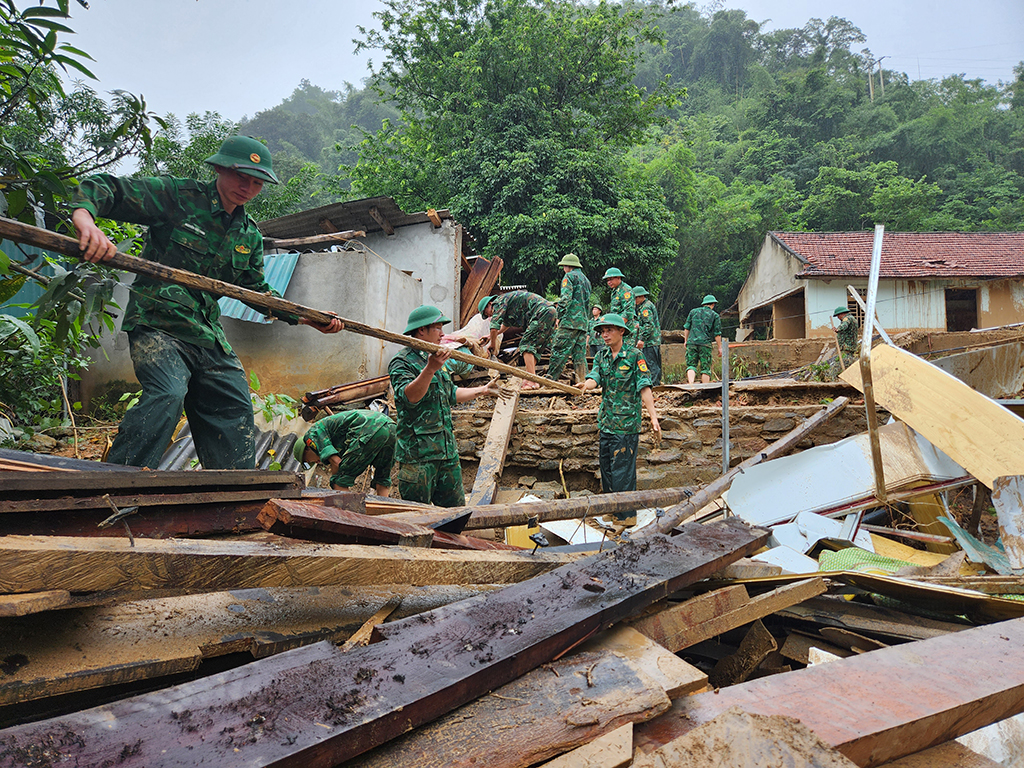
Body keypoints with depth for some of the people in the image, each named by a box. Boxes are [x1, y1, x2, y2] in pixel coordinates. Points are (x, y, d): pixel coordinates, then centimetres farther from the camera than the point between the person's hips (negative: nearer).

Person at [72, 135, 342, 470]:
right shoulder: (175, 195, -4)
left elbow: (258, 291, 26)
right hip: (158, 324, -7)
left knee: (235, 411, 7)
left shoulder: (249, 235, 15)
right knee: (167, 395, -30)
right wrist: (85, 220, -32)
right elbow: (101, 188, -8)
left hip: (209, 336, 7)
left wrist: (308, 318, 18)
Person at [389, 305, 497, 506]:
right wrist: (430, 369, -42)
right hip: (418, 453, -8)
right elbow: (409, 396, -29)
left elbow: (451, 394, 30)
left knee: (456, 508, 14)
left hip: (447, 451, 9)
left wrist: (482, 390, 33)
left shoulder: (433, 359, 18)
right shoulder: (401, 363, -11)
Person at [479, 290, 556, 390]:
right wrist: (492, 336, 56)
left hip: (542, 313, -10)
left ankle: (532, 382, -20)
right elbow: (507, 324, 49)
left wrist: (493, 344, 7)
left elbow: (494, 327, -10)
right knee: (534, 347, 13)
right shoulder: (507, 300, 29)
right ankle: (529, 376, 9)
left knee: (526, 345, -11)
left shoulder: (499, 302, -1)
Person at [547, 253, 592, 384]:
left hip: (570, 321, -8)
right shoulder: (586, 280, 25)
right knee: (580, 354, 6)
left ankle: (549, 380, -12)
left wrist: (559, 317, -7)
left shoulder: (569, 276, -1)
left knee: (559, 351, -10)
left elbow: (565, 298, -14)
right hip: (583, 323, 8)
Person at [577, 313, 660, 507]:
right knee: (606, 468, 14)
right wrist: (588, 384, -30)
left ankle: (625, 516, 7)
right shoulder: (601, 355, 10)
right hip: (605, 422, 6)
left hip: (627, 423, -6)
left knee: (622, 471, -3)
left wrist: (653, 417, -21)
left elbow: (644, 388, -12)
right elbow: (594, 377, -5)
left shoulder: (634, 355, -7)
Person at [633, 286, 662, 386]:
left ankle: (653, 384, -10)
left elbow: (648, 325, -21)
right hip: (655, 340, 11)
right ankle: (657, 383, 17)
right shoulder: (649, 304, 20)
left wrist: (642, 339, -22)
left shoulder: (645, 307, -13)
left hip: (649, 341, -11)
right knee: (655, 364, 12)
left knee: (651, 364, -10)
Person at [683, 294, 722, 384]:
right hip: (705, 343, -2)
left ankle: (691, 383, -19)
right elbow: (717, 334, 4)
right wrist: (720, 347, 11)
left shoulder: (693, 311, 14)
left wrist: (686, 340, 22)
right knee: (705, 367, 4)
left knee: (691, 365, 1)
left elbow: (686, 328, 12)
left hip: (692, 342, 2)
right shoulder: (715, 315, 7)